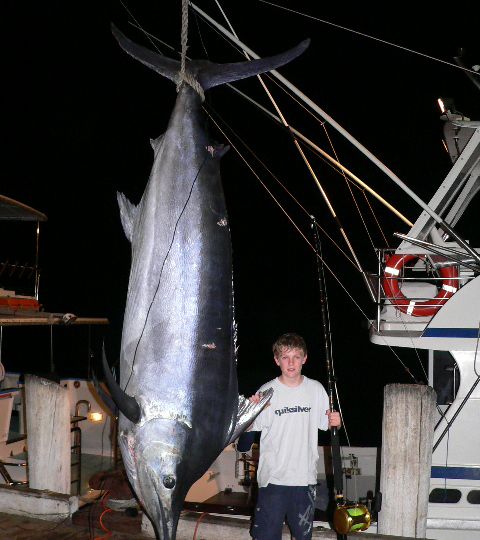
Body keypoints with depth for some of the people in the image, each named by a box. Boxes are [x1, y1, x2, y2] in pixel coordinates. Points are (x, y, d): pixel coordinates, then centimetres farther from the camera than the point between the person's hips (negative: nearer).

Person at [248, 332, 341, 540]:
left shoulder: (316, 389, 3)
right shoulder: (268, 391, -6)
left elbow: (325, 423, 13)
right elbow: (248, 428, -5)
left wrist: (334, 422, -8)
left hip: (305, 476, 3)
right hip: (273, 477, -3)